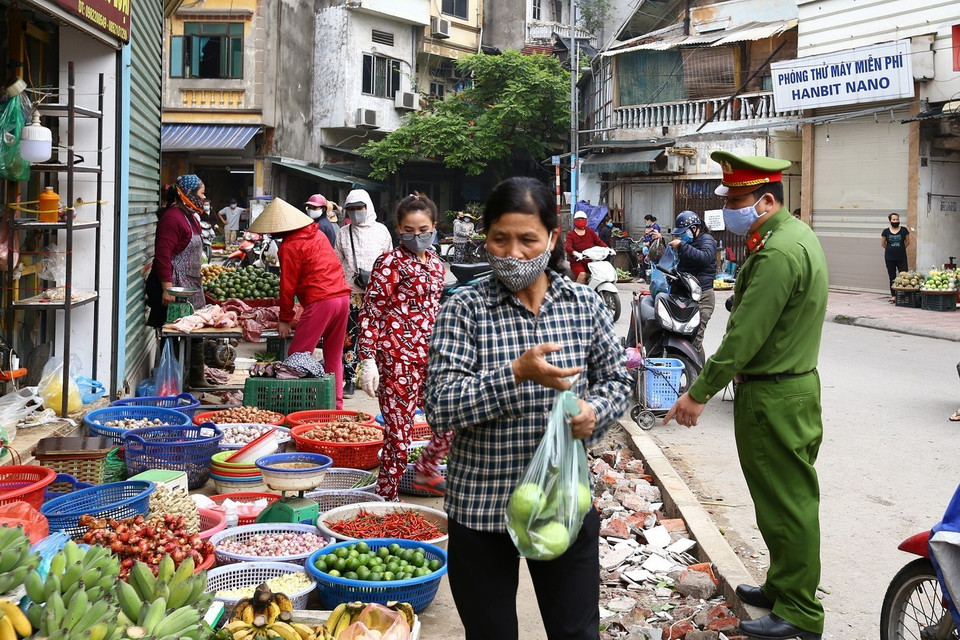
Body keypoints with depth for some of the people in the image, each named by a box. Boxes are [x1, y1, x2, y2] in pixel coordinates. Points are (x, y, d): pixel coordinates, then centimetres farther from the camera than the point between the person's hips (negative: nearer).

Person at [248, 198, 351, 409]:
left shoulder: (290, 246, -6)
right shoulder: (316, 234, 16)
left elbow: (288, 285, -5)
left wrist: (285, 319, 3)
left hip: (320, 301, -8)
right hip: (343, 295, 8)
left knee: (298, 356, -2)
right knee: (334, 358, 15)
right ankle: (336, 405, 19)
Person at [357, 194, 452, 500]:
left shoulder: (435, 264, 12)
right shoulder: (390, 263, -9)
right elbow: (369, 313, -11)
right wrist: (368, 361, -17)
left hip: (429, 357, 8)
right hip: (398, 359, -7)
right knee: (398, 432, -2)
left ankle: (426, 471, 33)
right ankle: (386, 498, 12)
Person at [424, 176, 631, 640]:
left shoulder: (584, 304, 1)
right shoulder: (464, 309, -9)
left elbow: (618, 381, 9)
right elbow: (439, 409, -15)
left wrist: (594, 411, -13)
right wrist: (517, 374, -26)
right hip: (482, 507, -2)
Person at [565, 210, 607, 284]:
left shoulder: (590, 231, 16)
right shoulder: (571, 234, 2)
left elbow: (598, 241, 8)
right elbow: (567, 246, -16)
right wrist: (574, 253, -38)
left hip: (591, 261, 4)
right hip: (577, 262, -4)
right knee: (582, 274, -32)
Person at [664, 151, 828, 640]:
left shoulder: (778, 252, -22)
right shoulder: (794, 234, 13)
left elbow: (744, 335, -24)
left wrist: (699, 393, -19)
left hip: (774, 397, -10)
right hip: (794, 384, 10)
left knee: (786, 503, -2)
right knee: (783, 500, 18)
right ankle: (783, 587, 30)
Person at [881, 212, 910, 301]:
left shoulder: (904, 230, 0)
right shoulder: (886, 231, 1)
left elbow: (907, 242, 12)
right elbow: (883, 244, 13)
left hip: (901, 258, -1)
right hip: (889, 258, 1)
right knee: (892, 278, 6)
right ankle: (893, 296, 11)